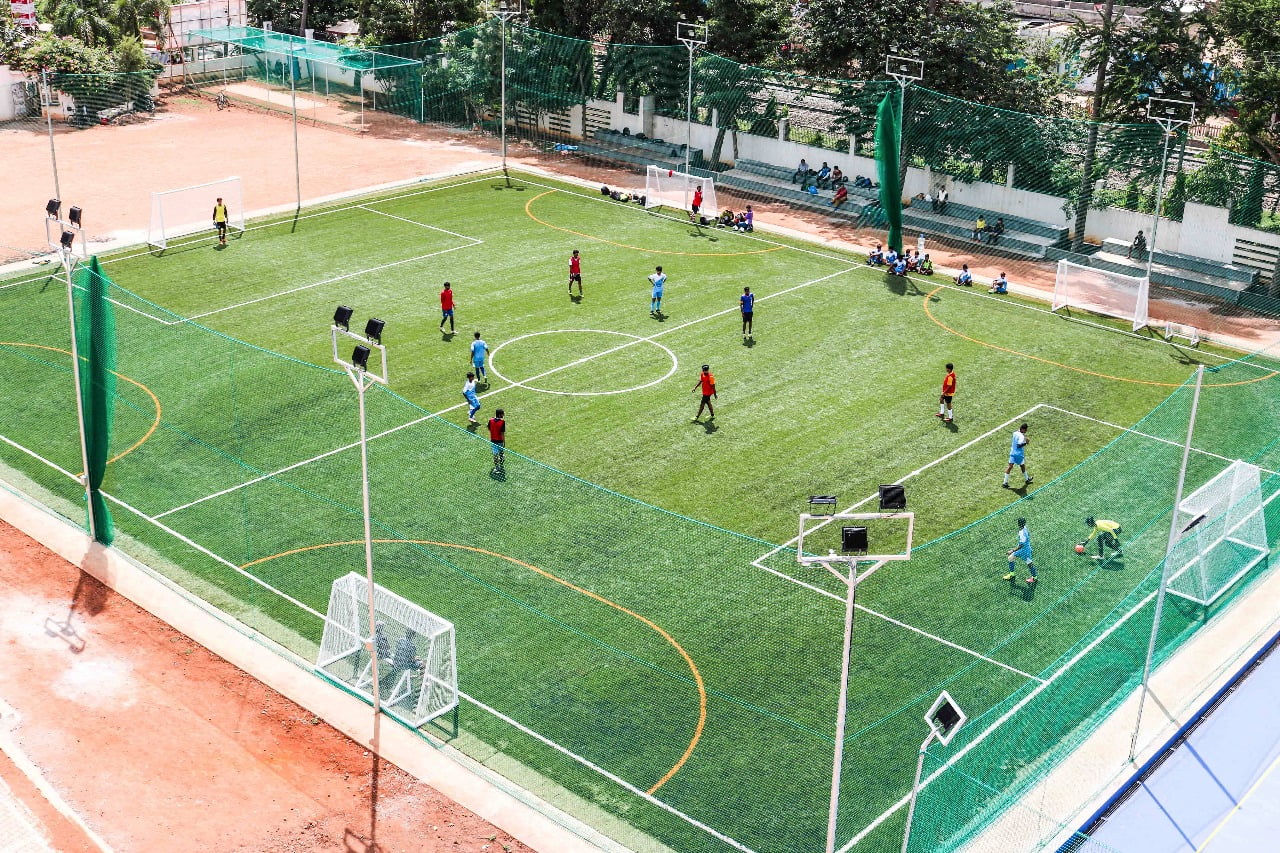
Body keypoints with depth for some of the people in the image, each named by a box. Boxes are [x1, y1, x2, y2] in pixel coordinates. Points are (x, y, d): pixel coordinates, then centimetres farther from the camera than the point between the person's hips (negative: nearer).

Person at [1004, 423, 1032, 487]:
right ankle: (1027, 479, 38)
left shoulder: (1015, 433, 0)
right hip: (1019, 454, -6)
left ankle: (1005, 482, -2)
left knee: (1010, 467, 3)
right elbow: (1019, 445, -30)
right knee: (1022, 466, 16)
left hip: (1012, 452, 6)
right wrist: (1026, 443, -23)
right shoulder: (1021, 436, -23)